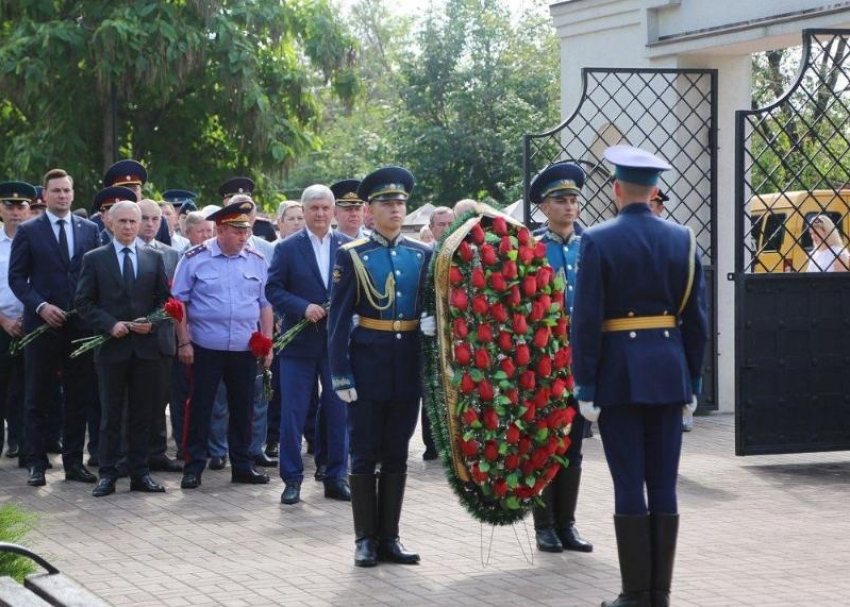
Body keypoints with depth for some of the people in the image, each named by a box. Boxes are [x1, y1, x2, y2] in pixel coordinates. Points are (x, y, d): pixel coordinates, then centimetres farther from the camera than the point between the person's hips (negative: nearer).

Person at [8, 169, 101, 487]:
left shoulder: (89, 230, 9)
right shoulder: (28, 231, 1)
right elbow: (16, 277, -1)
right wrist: (40, 306, -13)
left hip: (80, 324, 3)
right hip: (42, 324, -2)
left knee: (78, 397, 6)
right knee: (38, 398, 2)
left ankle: (74, 461, 13)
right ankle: (37, 463, 7)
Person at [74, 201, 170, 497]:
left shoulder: (154, 258, 8)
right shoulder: (94, 259, 3)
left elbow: (164, 299, 10)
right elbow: (83, 302, 0)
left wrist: (152, 322, -9)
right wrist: (110, 324, -14)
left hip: (146, 346, 2)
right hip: (111, 347, -2)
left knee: (142, 414, 6)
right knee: (110, 415, 3)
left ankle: (140, 473, 12)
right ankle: (107, 474, 7)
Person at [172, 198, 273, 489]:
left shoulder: (256, 261, 6)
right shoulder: (195, 258, -4)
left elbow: (264, 304, 10)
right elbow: (179, 302, -2)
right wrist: (183, 342, -7)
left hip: (245, 350, 3)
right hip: (205, 349, -3)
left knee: (242, 408, 9)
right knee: (200, 407, 2)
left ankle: (242, 465, 20)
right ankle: (194, 466, 10)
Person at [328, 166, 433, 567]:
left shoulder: (422, 255, 7)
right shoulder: (351, 256, -3)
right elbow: (339, 319, -5)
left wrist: (432, 322, -8)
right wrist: (341, 375, -10)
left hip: (408, 365, 3)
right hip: (368, 364, -3)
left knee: (397, 455, 9)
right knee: (364, 454, 3)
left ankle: (389, 537, 16)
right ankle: (365, 539, 10)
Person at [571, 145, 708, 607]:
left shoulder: (598, 241, -7)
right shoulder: (682, 240, 4)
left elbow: (586, 320, -10)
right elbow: (697, 319, 5)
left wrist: (585, 387, -6)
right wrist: (693, 381, 13)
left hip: (619, 374, -3)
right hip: (669, 372, 4)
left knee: (629, 486, 0)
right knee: (663, 485, 7)